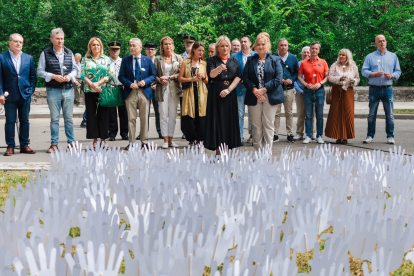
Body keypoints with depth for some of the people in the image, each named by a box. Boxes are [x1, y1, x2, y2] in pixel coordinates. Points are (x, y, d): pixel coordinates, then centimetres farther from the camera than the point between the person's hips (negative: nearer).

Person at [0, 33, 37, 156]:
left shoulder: (29, 58, 11)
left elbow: (33, 77, 12)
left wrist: (30, 90, 0)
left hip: (25, 95, 3)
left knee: (25, 121, 7)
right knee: (10, 121, 0)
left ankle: (24, 145, 14)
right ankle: (10, 146, 6)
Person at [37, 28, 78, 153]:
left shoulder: (69, 53, 11)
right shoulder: (45, 53, 2)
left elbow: (75, 68, 15)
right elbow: (40, 71, 0)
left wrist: (70, 76, -6)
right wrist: (53, 76, -13)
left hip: (68, 90, 2)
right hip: (53, 90, -2)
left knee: (69, 118, 6)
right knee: (54, 118, 1)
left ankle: (71, 142, 14)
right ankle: (54, 144, 8)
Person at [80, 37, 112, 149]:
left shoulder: (106, 59, 8)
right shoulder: (85, 59, 9)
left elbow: (110, 75, 1)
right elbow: (82, 75, 1)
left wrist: (98, 83, -12)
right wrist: (92, 84, -13)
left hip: (103, 91, 0)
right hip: (90, 92, 1)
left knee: (103, 114, -1)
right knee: (91, 114, -1)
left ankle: (103, 139, 6)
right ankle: (95, 140, 5)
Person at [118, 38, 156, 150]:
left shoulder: (148, 60, 8)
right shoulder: (125, 60, 7)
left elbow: (153, 75, 8)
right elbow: (121, 76, 5)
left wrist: (145, 81, -12)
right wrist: (130, 84, -13)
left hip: (144, 92, 0)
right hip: (130, 93, 0)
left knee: (144, 119, 4)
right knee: (131, 119, 1)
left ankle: (144, 142, 12)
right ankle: (131, 142, 7)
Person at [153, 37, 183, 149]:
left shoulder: (178, 58, 8)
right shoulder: (158, 59, 7)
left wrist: (169, 77, -8)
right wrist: (159, 80, -13)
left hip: (175, 89, 1)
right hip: (162, 90, -1)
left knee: (173, 115, 3)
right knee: (163, 115, -3)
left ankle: (170, 139, 9)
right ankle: (165, 140, 0)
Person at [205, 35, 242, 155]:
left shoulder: (234, 61, 12)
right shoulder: (212, 60, 2)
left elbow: (238, 77, 3)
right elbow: (211, 74, -15)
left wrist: (229, 89, -11)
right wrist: (219, 69, -38)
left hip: (230, 95, 3)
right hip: (216, 94, -3)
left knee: (229, 120, 1)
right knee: (217, 120, -5)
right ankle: (218, 152, -3)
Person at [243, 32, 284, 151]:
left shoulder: (275, 60, 7)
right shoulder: (250, 60, 13)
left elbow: (278, 78, -4)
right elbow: (245, 78, 4)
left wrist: (264, 89, -13)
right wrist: (254, 90, -12)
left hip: (270, 96, -2)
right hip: (254, 97, 2)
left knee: (268, 124, -1)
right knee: (256, 125, 2)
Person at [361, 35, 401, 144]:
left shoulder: (393, 56, 13)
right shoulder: (370, 57, 8)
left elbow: (398, 71, 11)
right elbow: (364, 71, 2)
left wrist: (391, 76, -9)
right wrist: (375, 74, -13)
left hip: (388, 89, 1)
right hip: (374, 89, -1)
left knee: (390, 114, -1)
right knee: (372, 114, 2)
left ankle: (390, 136, 6)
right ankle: (370, 135, 9)